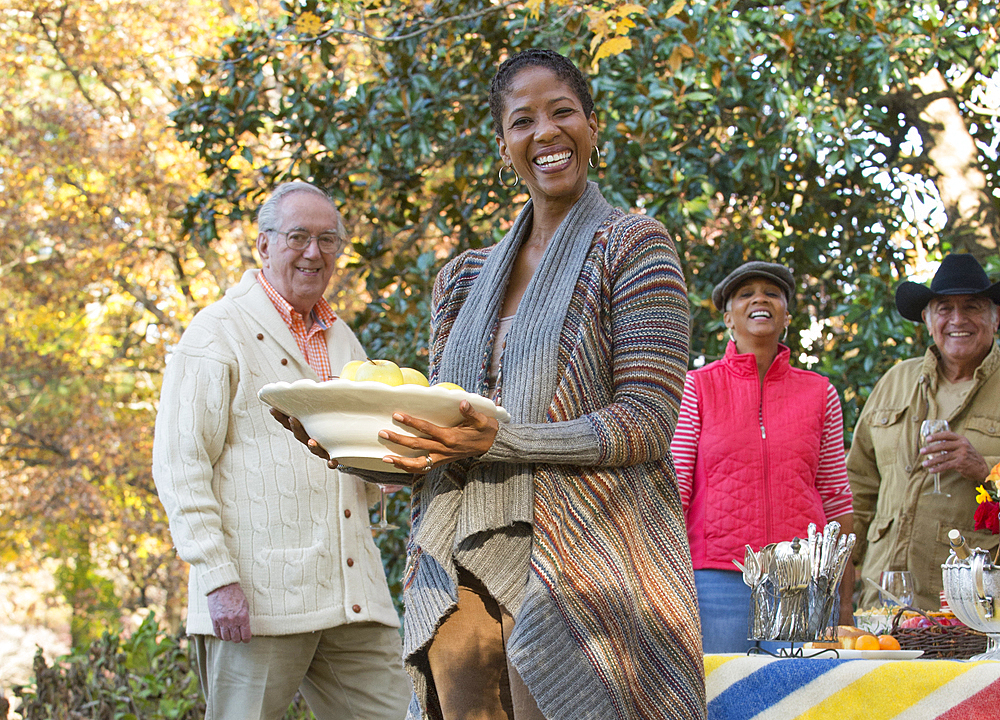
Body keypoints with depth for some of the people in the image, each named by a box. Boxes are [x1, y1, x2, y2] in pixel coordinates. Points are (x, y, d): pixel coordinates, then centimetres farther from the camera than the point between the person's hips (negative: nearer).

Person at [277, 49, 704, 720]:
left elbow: (646, 426, -9)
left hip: (579, 568, -5)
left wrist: (497, 440, -21)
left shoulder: (634, 247, 1)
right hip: (463, 575, 5)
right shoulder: (466, 278, 18)